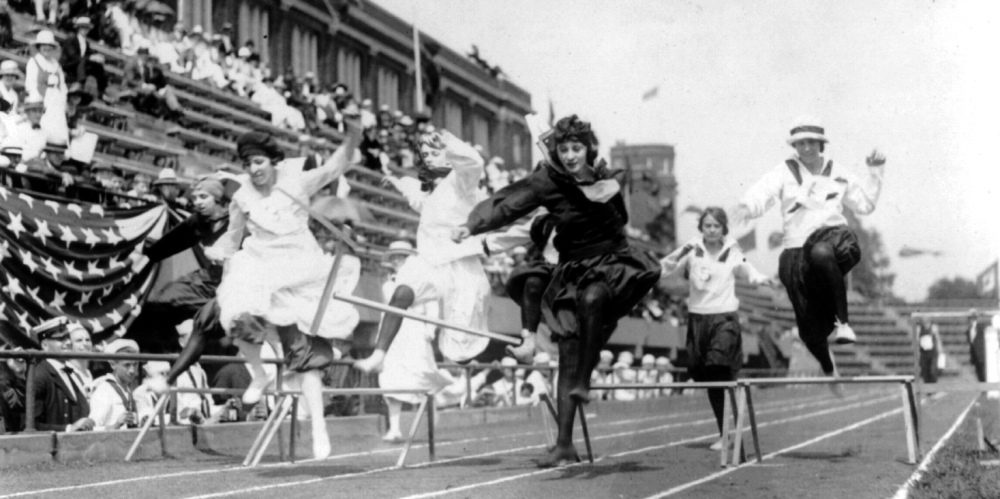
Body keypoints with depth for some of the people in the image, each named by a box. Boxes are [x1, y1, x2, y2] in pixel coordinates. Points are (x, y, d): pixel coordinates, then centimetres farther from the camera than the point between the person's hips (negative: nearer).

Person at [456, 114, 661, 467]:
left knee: (592, 297, -36)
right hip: (573, 269, 0)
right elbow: (508, 203, -21)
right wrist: (473, 226, -37)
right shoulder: (548, 181, -9)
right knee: (567, 355, -6)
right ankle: (564, 444, -4)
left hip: (612, 262, 0)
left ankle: (584, 381, -22)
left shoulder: (606, 177, -3)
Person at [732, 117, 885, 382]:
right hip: (797, 250, 0)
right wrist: (748, 206, -37)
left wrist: (874, 172, 12)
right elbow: (763, 191, -14)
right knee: (810, 328, -1)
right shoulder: (785, 172, 5)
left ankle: (842, 322, -35)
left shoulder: (838, 173, 14)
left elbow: (865, 204, 22)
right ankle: (827, 365, 33)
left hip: (833, 236, 0)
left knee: (821, 254, -43)